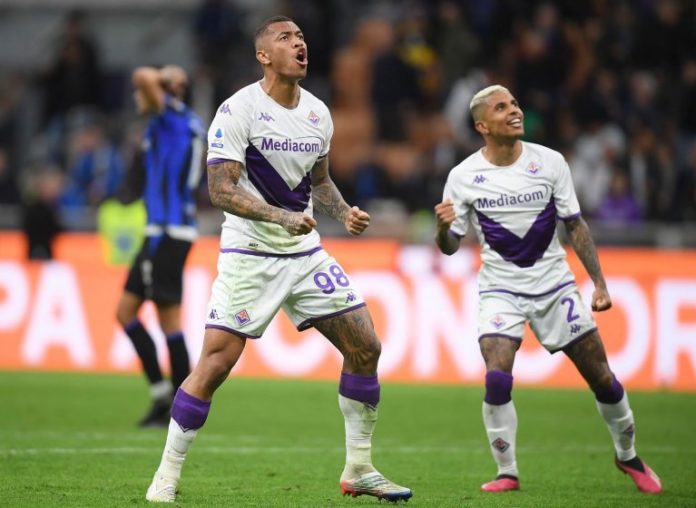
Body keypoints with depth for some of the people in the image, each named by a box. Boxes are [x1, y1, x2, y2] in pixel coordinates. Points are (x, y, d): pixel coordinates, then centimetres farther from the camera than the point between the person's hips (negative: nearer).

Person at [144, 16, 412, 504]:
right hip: (249, 256, -6)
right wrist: (283, 216, -29)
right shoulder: (238, 110, -12)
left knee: (365, 347, 2)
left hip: (306, 253, 6)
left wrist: (345, 212, 2)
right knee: (216, 363, -14)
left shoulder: (318, 113, 8)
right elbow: (220, 189, -18)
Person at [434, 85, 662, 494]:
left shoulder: (550, 162, -6)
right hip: (501, 288, -1)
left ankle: (628, 456, 26)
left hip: (555, 284, 1)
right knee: (497, 379, -20)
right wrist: (443, 228, -25)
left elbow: (576, 225, 2)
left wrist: (600, 283, -2)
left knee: (602, 378, 3)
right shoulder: (463, 176, -8)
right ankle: (507, 473, -5)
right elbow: (450, 247, -2)